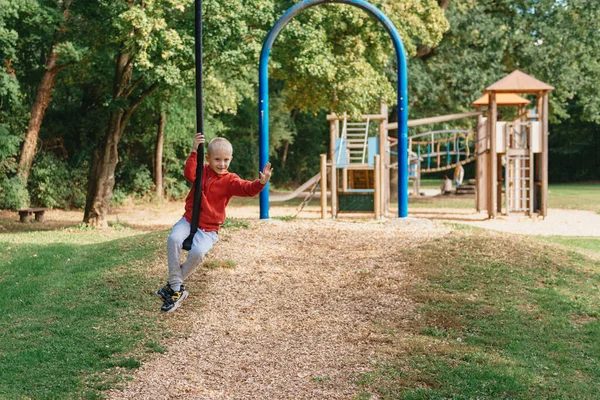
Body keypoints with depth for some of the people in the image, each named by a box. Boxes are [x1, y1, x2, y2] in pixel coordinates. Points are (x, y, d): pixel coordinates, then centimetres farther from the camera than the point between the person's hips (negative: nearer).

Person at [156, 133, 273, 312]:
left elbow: (247, 189, -20)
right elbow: (189, 174, -17)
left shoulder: (230, 180, -2)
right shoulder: (202, 171, 5)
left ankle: (173, 285, -6)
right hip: (189, 219, 2)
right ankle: (177, 289, -19)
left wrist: (261, 183, -41)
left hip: (209, 228, -2)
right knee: (174, 239, -28)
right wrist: (194, 151, -26)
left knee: (198, 252, -31)